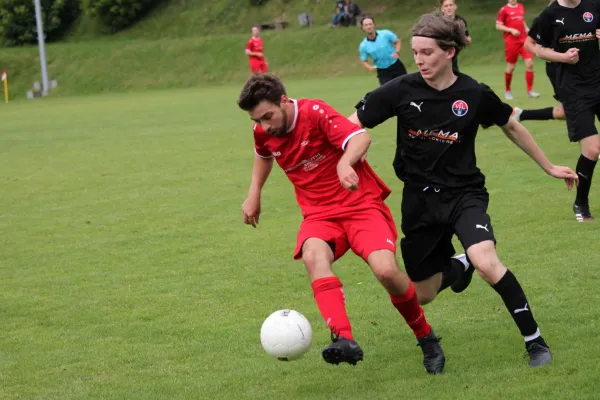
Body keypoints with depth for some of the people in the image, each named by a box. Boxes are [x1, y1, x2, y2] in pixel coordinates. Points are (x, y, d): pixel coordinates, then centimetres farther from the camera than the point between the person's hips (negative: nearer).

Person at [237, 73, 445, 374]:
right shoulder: (263, 132, 3)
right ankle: (344, 340, -46)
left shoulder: (315, 112, -15)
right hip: (319, 214, 4)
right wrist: (254, 194, 24)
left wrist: (345, 162, -48)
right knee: (313, 256, -32)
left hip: (362, 204, -4)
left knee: (386, 270, -26)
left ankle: (427, 339, 2)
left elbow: (360, 137, -29)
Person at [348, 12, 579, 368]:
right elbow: (353, 124, -5)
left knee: (486, 261, -31)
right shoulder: (402, 91, -11)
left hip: (464, 194, -2)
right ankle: (460, 266, 46)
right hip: (420, 200, 2)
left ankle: (534, 340, -15)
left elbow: (511, 127, 7)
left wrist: (548, 167, 15)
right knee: (422, 295, 10)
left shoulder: (475, 95, -11)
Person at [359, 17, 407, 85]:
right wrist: (370, 68, -20)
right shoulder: (363, 46, -9)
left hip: (396, 66, 0)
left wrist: (397, 52, -18)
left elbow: (398, 41, 1)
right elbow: (364, 61, 2)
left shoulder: (385, 34, -12)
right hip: (382, 71, 0)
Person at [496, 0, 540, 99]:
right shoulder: (504, 9, -3)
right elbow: (498, 26, -4)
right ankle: (507, 91, 23)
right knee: (511, 67, 4)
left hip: (524, 40, 4)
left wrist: (526, 29, 8)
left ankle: (530, 91, -3)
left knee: (529, 63, -9)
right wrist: (511, 30, -15)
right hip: (511, 42, -4)